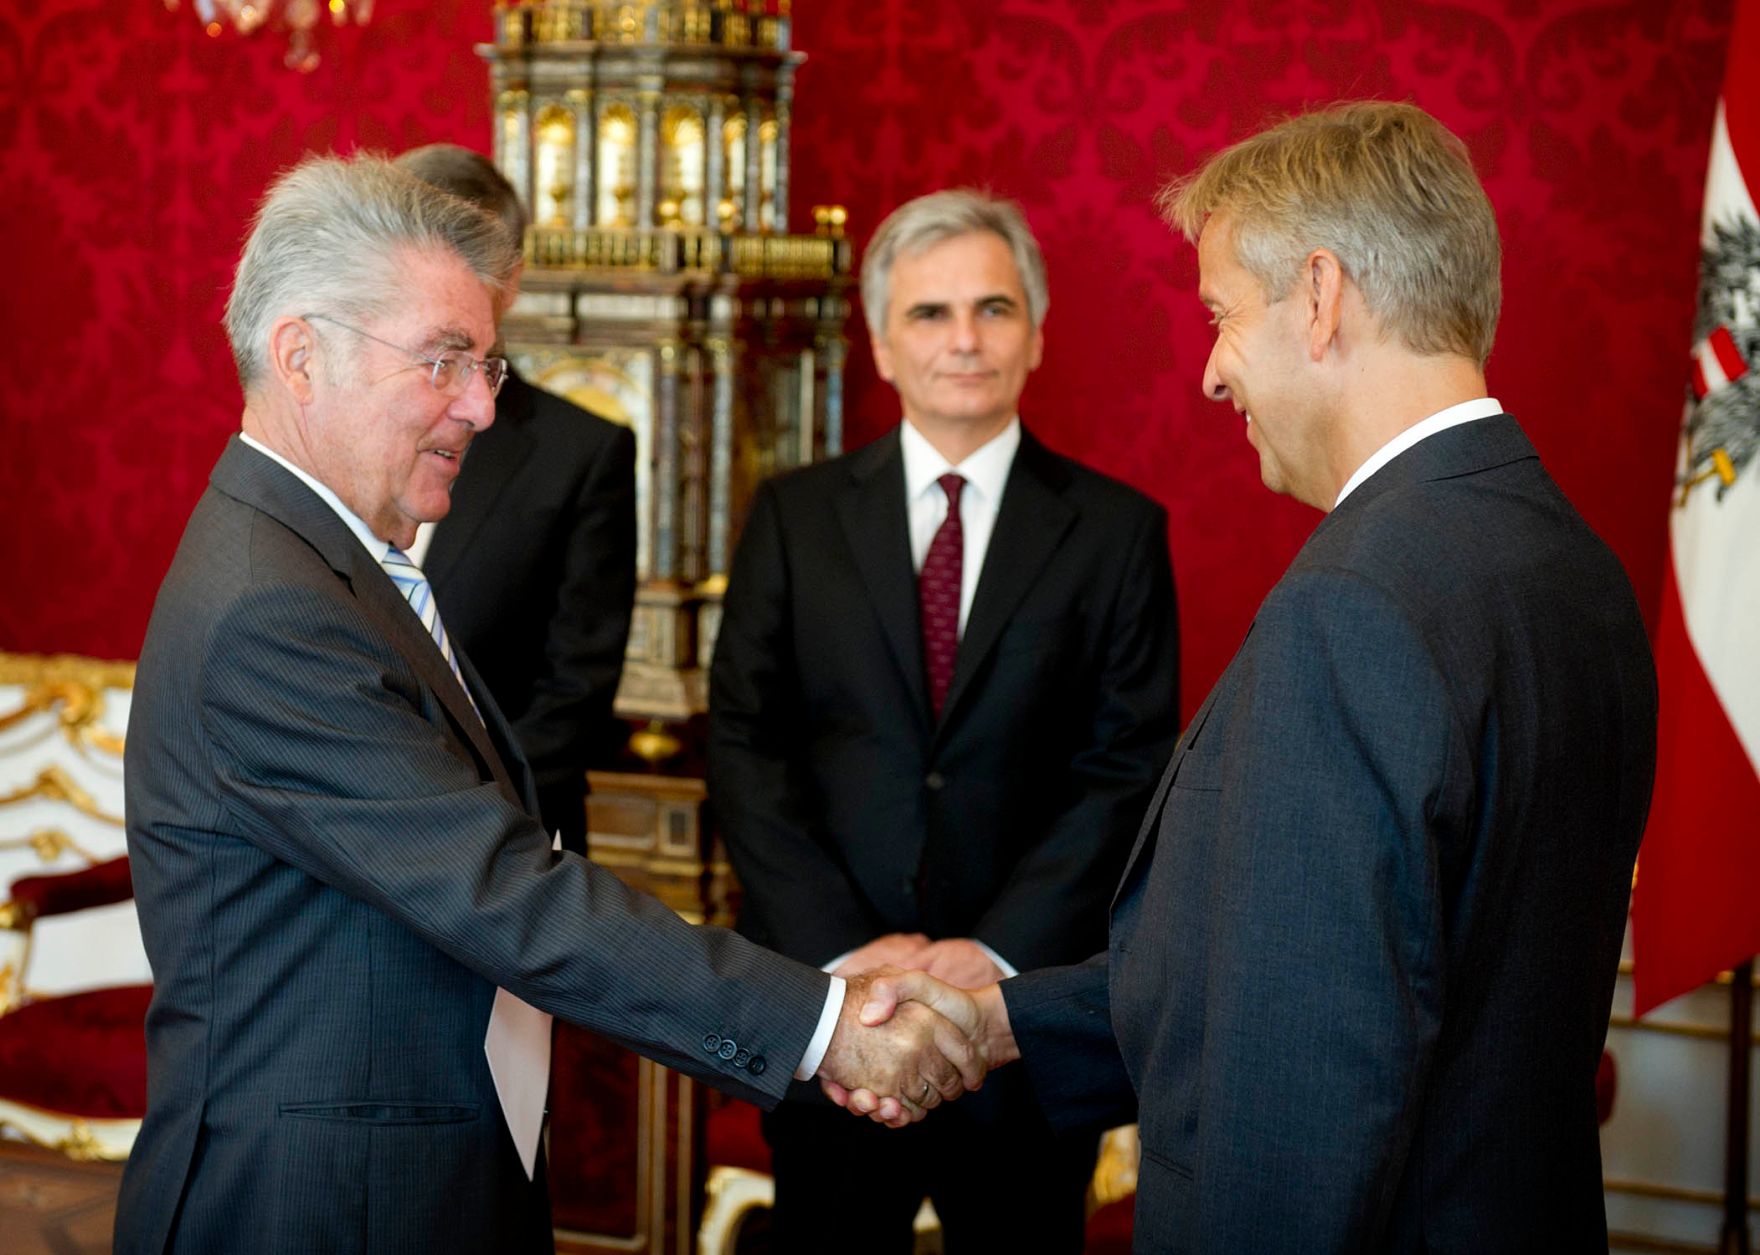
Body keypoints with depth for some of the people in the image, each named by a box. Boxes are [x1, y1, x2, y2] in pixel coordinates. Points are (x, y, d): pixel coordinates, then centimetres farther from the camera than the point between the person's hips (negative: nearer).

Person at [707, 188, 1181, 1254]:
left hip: (1028, 997, -1)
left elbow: (1130, 767, -3)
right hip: (828, 1000, 1)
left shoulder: (1118, 530, 2)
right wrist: (842, 948, -11)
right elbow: (745, 745, 0)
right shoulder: (796, 516, 5)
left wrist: (1003, 950, -14)